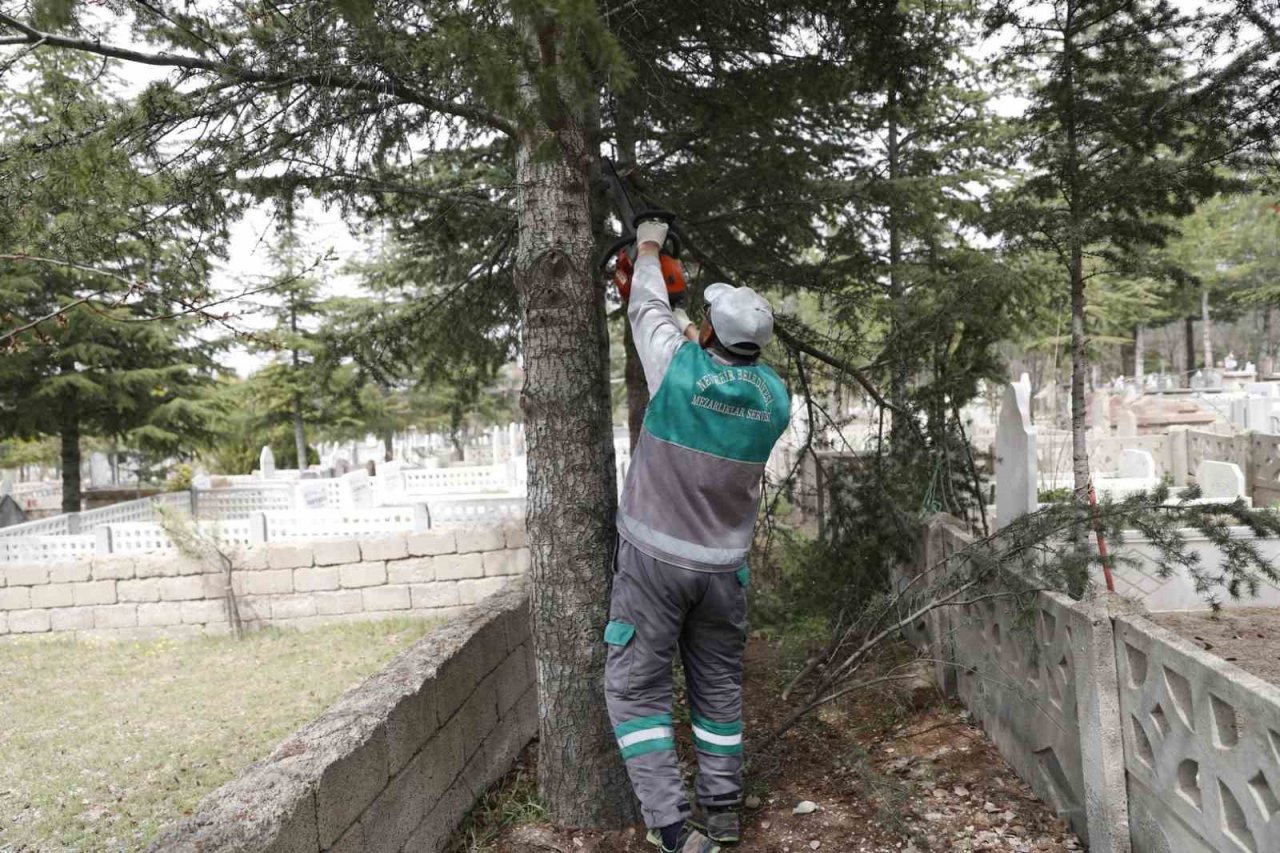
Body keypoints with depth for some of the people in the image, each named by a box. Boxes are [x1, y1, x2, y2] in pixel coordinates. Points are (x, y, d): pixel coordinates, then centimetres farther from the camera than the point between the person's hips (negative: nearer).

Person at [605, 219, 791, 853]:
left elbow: (648, 309, 5)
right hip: (723, 566, 4)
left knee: (635, 688, 4)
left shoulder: (678, 368, -15)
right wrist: (700, 337, 28)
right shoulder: (775, 398, -4)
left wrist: (648, 249, 23)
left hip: (654, 559, -4)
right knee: (718, 686, 17)